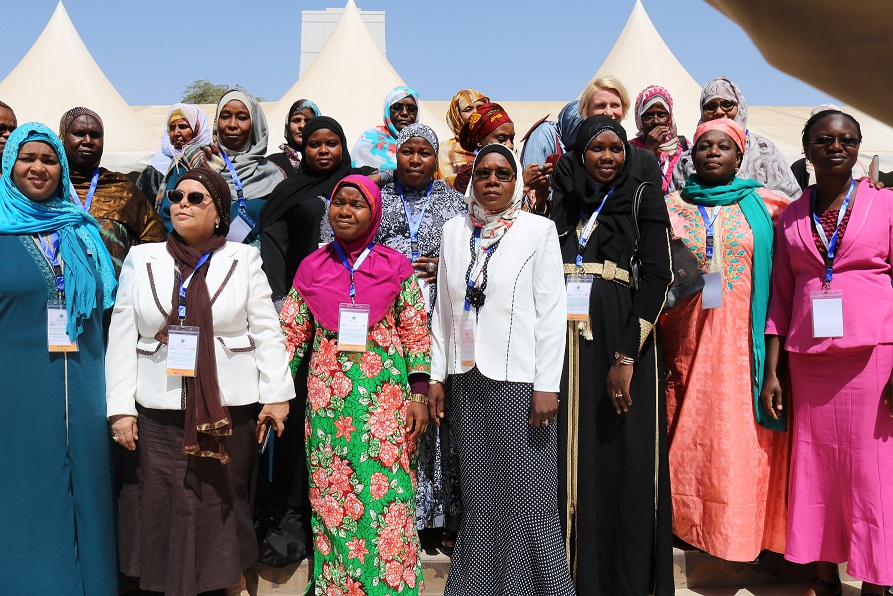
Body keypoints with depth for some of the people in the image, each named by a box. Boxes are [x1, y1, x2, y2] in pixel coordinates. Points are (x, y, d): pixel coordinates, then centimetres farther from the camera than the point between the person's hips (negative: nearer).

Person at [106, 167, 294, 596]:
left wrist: (276, 395, -4)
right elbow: (122, 338, 6)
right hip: (158, 412, 1)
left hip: (230, 410, -1)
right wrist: (120, 408, 1)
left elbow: (267, 333, 2)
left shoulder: (243, 260, 5)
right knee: (162, 508, 3)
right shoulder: (142, 259, 9)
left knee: (222, 507, 5)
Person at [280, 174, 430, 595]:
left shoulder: (395, 266, 3)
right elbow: (292, 334, 8)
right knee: (331, 494, 7)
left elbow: (415, 333, 2)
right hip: (328, 397, 2)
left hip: (385, 393, -2)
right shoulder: (311, 267, 7)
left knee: (386, 492, -3)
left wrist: (419, 394, -4)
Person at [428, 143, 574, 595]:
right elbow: (443, 309, 13)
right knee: (478, 498, 11)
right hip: (468, 378, 4)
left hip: (518, 379, -4)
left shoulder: (538, 230, 0)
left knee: (526, 498, -2)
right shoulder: (455, 231, 11)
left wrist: (546, 385, -10)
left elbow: (552, 312, -4)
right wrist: (436, 376, 8)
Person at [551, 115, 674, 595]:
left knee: (623, 462, -1)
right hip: (562, 340, 4)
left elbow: (658, 276, -7)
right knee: (569, 461, 6)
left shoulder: (643, 198, 3)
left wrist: (627, 356, -16)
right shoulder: (561, 202, 15)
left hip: (621, 339, -3)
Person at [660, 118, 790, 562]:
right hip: (688, 340, 1)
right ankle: (685, 522, 15)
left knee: (741, 434, -1)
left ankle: (742, 527, 11)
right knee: (688, 433, 3)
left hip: (745, 340, -1)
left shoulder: (764, 205, 8)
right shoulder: (670, 208, 10)